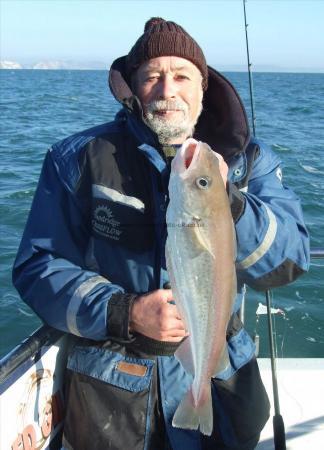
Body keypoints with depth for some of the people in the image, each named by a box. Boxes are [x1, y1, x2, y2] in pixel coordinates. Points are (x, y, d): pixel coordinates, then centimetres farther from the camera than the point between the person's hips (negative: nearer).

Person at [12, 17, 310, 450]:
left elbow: (289, 263, -14)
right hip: (110, 376, -1)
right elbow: (38, 267, -10)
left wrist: (227, 200, -31)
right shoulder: (79, 158, -9)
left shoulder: (250, 160, -4)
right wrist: (123, 313, -24)